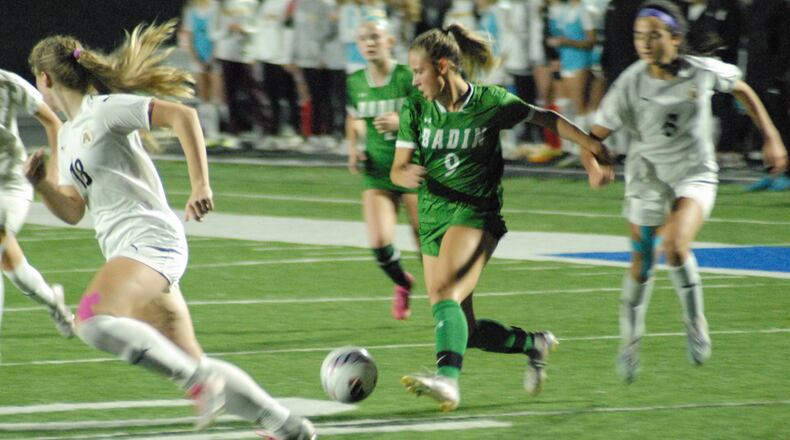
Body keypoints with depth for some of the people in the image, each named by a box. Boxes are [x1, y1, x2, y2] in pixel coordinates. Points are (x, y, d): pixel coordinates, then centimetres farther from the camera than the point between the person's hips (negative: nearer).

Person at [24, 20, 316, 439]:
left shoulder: (105, 109, -6)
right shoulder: (68, 135, 20)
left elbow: (182, 115, -16)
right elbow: (72, 211, 18)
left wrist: (200, 185, -23)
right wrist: (41, 183, -1)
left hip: (151, 241, -9)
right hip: (130, 252, 9)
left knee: (92, 319, -31)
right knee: (191, 363, 7)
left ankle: (197, 379, -23)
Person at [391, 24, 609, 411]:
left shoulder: (491, 102, -7)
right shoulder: (415, 110, 1)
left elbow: (544, 118, 6)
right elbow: (397, 168, 1)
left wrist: (594, 146, 2)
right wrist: (407, 176, -24)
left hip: (476, 215, -5)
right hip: (433, 218, 5)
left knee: (444, 295, -30)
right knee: (466, 332, 6)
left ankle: (447, 379, -46)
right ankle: (534, 344, 30)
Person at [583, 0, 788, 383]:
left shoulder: (705, 72, -13)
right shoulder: (630, 84, -16)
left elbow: (741, 89, 8)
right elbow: (596, 134, -13)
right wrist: (593, 164, -34)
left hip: (695, 175, -1)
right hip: (648, 176, 1)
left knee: (675, 246, -26)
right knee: (641, 263, 9)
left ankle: (695, 321, -2)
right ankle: (630, 343, 31)